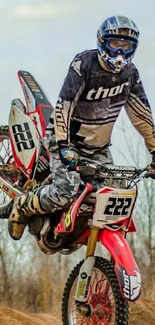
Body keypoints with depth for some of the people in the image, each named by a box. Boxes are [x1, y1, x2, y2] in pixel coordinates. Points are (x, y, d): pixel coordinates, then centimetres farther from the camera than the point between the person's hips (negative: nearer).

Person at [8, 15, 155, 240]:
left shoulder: (129, 72, -1)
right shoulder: (84, 64, -19)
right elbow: (64, 105, -25)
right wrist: (63, 146, -34)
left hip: (99, 147, 7)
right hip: (70, 139, -6)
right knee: (65, 191, -24)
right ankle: (22, 206, 4)